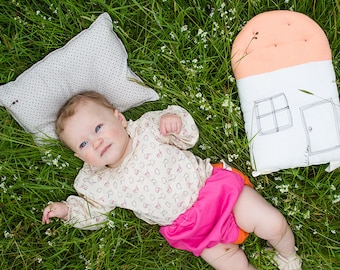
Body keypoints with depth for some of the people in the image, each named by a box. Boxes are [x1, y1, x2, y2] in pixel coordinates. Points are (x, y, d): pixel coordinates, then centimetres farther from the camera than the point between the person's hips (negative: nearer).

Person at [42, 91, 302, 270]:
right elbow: (93, 215, 12)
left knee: (273, 224, -9)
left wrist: (175, 119, -18)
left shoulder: (146, 128, -7)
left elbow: (189, 137, 3)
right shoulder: (97, 184, -5)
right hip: (190, 228, 1)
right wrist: (68, 210, -6)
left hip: (212, 186, -1)